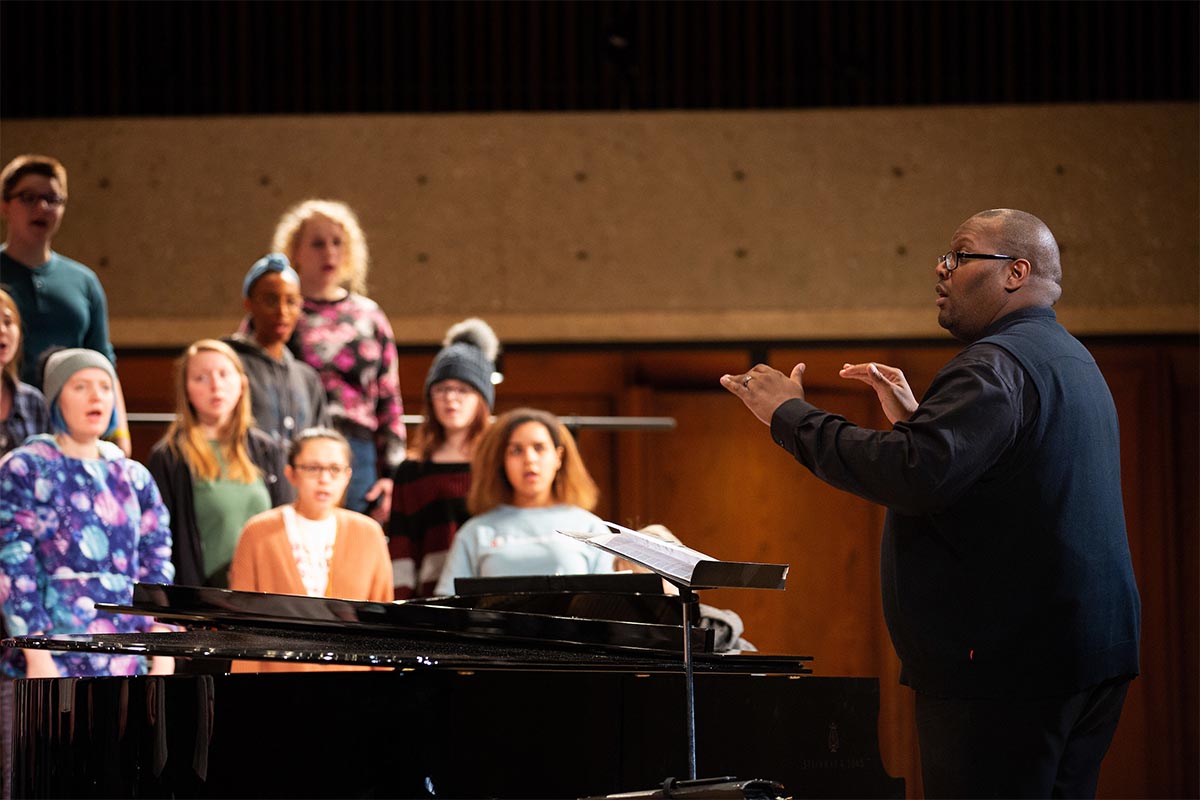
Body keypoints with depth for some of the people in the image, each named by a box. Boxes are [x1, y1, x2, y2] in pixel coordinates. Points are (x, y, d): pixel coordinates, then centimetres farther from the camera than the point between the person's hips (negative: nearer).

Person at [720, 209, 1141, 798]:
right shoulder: (1072, 361, 19)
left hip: (1007, 661, -11)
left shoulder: (997, 364, -15)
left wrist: (792, 416, -18)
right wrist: (917, 419, 24)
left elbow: (914, 476, -27)